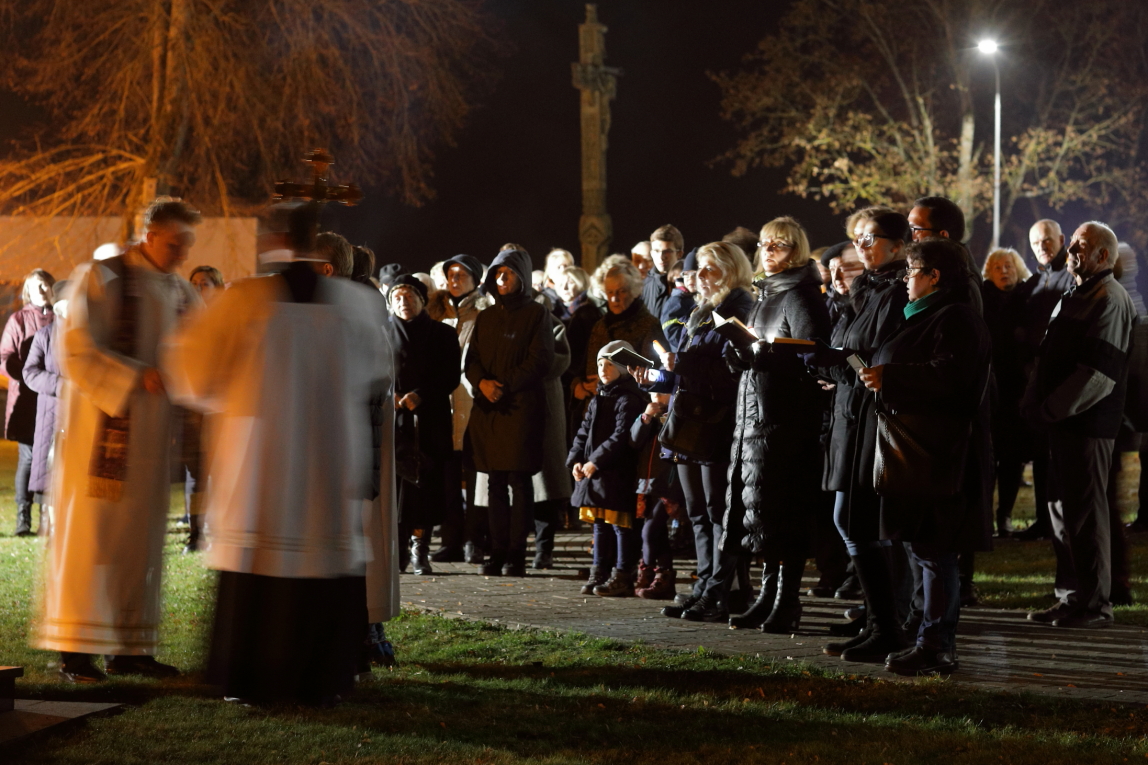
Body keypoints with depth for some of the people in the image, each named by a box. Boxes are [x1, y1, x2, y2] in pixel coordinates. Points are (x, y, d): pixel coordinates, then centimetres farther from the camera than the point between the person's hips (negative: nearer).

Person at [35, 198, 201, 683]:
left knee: (139, 534, 7)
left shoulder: (181, 293, 12)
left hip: (152, 432, 6)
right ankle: (76, 650, -3)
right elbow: (78, 351, -14)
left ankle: (127, 648, 11)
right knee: (89, 531, -5)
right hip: (103, 423, -6)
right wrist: (137, 377, -23)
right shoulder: (101, 279, -7)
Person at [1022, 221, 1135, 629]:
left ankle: (1094, 603, 1)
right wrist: (1035, 404, 11)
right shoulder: (1075, 296, 19)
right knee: (1061, 508, 12)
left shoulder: (1110, 300, -12)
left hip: (1088, 424, -10)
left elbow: (1099, 371, -20)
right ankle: (1071, 596, 20)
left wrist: (1050, 410, -18)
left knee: (1085, 512, -5)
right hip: (1062, 422, 10)